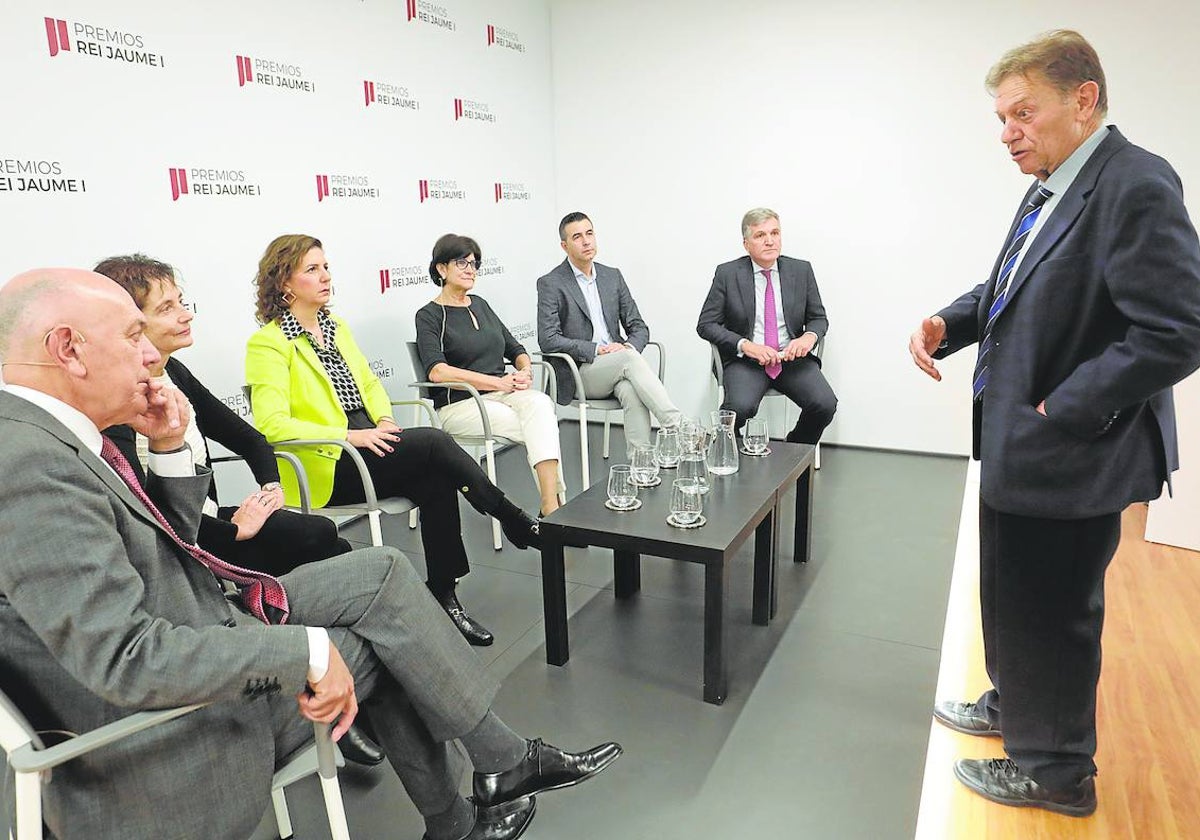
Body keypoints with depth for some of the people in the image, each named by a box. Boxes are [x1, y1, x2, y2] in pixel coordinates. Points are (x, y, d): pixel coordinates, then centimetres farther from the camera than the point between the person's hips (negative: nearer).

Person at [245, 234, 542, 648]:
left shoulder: (336, 326, 17)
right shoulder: (267, 343, -6)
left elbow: (370, 384, 22)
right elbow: (271, 424, -15)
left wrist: (385, 421, 1)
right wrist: (349, 436, -22)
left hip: (368, 447, 6)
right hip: (326, 469, -6)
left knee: (437, 481, -24)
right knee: (434, 441, -26)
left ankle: (444, 598, -15)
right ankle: (518, 524, -13)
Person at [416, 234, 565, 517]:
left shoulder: (479, 304, 20)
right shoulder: (429, 315, 0)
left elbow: (515, 349, 22)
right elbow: (436, 371, -17)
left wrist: (526, 370, -3)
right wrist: (498, 382, -21)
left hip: (501, 395, 5)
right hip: (459, 404, -5)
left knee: (539, 402, -31)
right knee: (540, 429, -28)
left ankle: (551, 505, -40)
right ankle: (551, 506, -24)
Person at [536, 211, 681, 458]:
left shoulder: (612, 276, 15)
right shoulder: (550, 284, 0)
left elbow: (639, 327, 14)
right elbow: (548, 340, -10)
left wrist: (629, 346, -10)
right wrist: (597, 350, -17)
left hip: (618, 367, 4)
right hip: (579, 374, -4)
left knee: (633, 392, -32)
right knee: (630, 360, -32)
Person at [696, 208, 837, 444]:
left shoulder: (801, 270, 7)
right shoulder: (727, 274, 0)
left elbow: (819, 318, 14)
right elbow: (706, 324, -1)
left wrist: (809, 336, -11)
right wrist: (745, 345, -16)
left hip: (792, 357, 3)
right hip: (745, 359, -2)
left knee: (825, 405, -22)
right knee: (740, 407, -32)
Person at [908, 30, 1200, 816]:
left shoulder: (1136, 185, -19)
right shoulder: (1052, 187, 8)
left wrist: (1064, 412, -21)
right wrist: (950, 322, 1)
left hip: (1070, 454, -9)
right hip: (1021, 443, 9)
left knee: (1051, 612, 8)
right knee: (1012, 594, 23)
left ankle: (1057, 768, 30)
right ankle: (1015, 704, 47)